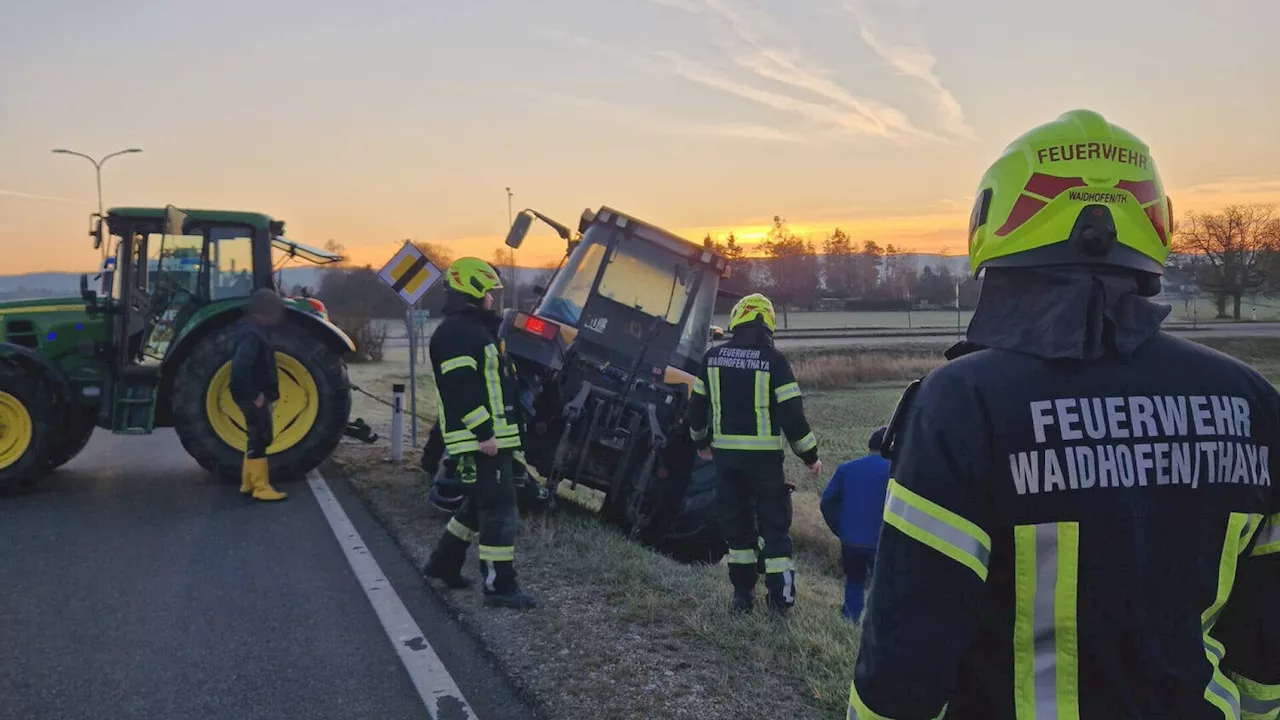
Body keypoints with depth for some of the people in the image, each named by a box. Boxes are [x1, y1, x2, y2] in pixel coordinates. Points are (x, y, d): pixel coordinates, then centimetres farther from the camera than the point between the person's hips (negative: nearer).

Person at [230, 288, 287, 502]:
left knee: (257, 439, 16)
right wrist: (254, 395, -24)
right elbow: (239, 368, -32)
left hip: (257, 395, 10)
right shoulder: (252, 335, -21)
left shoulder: (255, 331, 12)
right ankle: (261, 487, -2)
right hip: (253, 397, -10)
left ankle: (249, 483, 24)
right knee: (260, 439, -6)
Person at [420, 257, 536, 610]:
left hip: (490, 434, 11)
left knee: (479, 503, 19)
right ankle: (500, 586, -3)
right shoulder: (456, 332, -14)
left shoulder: (476, 328, 20)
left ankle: (443, 564, 31)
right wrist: (483, 433, -25)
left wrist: (494, 431, 24)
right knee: (499, 508, -8)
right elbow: (461, 389, -23)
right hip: (480, 438, -11)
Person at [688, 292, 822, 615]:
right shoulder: (773, 359, -10)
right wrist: (810, 456, -1)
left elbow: (697, 405, 10)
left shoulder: (713, 357, 2)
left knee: (736, 522, 15)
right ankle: (780, 597, 8)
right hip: (764, 456, -3)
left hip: (725, 454, 3)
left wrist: (701, 442, 27)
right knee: (774, 524, 8)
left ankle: (742, 594, 18)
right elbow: (792, 413, -12)